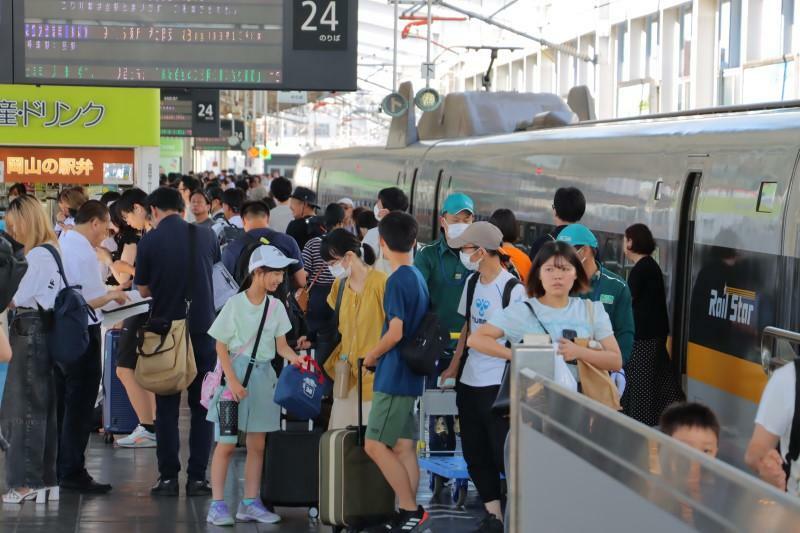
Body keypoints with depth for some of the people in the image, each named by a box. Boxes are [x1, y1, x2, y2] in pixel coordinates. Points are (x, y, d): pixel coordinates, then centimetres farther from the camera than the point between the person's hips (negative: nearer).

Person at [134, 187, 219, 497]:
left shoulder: (150, 241, -7)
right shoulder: (206, 236, 0)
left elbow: (143, 288, 0)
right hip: (203, 327, 2)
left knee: (166, 406, 7)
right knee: (202, 406, 8)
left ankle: (168, 477, 7)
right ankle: (197, 477, 6)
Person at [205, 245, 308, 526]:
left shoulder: (276, 307, 5)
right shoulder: (235, 304, -9)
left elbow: (281, 345, 6)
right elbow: (221, 346, -7)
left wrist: (294, 358, -15)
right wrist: (232, 381, -16)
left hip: (263, 375, 5)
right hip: (236, 372, -5)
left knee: (257, 444, 7)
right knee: (226, 443, -3)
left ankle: (250, 503, 15)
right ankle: (217, 504, 0)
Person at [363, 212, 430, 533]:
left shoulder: (397, 280, -15)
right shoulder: (418, 277, 12)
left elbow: (395, 332, -19)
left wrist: (370, 357, -4)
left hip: (393, 375, -9)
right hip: (409, 376, 9)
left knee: (375, 446, -6)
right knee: (404, 448, 9)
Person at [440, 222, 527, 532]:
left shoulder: (513, 289, -15)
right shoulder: (472, 283, 9)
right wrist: (455, 364, 18)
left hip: (499, 382, -8)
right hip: (469, 380, 8)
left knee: (504, 452, -5)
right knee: (475, 454, 11)